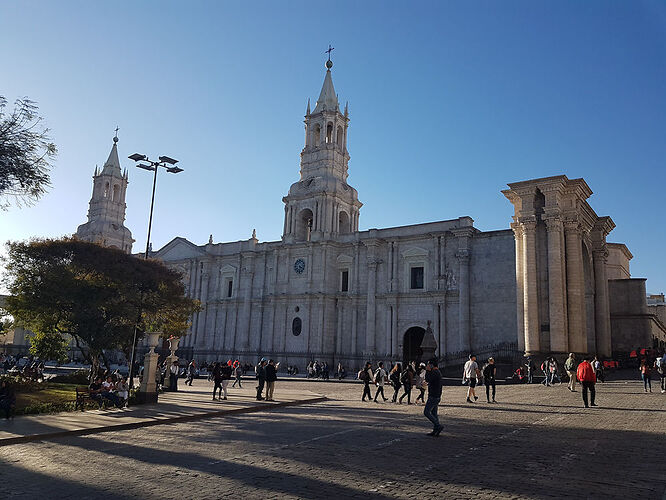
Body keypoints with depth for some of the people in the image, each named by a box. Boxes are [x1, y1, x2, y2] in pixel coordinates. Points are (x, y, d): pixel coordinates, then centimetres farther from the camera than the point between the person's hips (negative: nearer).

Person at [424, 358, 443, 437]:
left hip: (433, 397, -10)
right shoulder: (437, 372, 16)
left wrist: (427, 370, -14)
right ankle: (435, 430, 13)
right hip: (437, 396, 10)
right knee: (433, 413, 12)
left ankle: (438, 426, -10)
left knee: (426, 412, -8)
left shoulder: (435, 372, -17)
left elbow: (427, 379, -23)